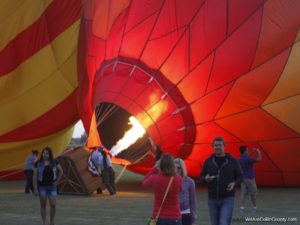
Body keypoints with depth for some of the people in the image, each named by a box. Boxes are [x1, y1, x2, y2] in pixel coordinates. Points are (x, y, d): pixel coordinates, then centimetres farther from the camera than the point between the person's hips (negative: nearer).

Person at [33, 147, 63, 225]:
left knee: (53, 205, -4)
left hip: (52, 186, 1)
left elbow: (60, 171, 12)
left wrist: (57, 181, 4)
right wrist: (35, 187, -6)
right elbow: (35, 175, -3)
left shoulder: (54, 162, 2)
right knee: (43, 205, 5)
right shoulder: (38, 163, -3)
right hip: (42, 186, -1)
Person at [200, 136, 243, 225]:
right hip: (212, 199, 3)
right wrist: (206, 179, -14)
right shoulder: (208, 161, 3)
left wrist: (234, 183, -16)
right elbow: (201, 177, 9)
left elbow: (240, 176, 4)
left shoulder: (232, 161, -2)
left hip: (227, 199, -3)